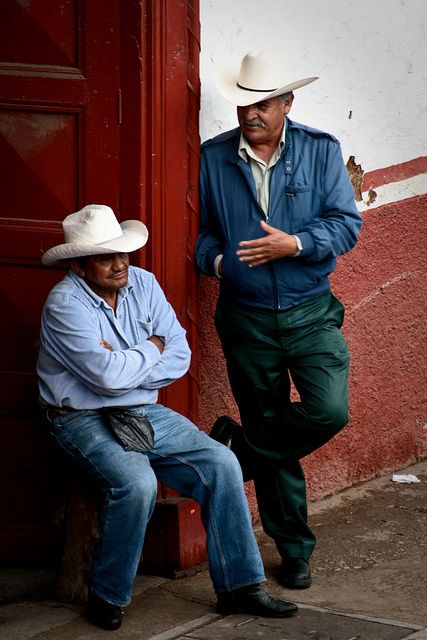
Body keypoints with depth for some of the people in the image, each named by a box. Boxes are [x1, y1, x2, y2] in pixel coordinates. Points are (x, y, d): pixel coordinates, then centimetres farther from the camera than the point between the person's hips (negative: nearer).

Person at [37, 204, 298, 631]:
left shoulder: (143, 284, 5)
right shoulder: (66, 303, -15)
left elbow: (179, 357, 0)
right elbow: (107, 375, -25)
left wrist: (125, 367, -14)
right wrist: (151, 349, -7)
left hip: (145, 412, 7)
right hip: (85, 419, -6)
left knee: (221, 463, -11)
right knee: (136, 483, -33)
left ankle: (238, 587, -4)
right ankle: (106, 598, -13)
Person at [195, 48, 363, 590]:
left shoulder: (322, 151, -1)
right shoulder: (212, 158, 2)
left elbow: (347, 223, -6)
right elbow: (200, 229, 10)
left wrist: (296, 244, -22)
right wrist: (214, 260, -12)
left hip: (311, 312, -1)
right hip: (246, 318, 1)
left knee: (329, 411, -20)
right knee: (271, 428, 6)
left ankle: (236, 449, 4)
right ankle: (294, 550, 18)